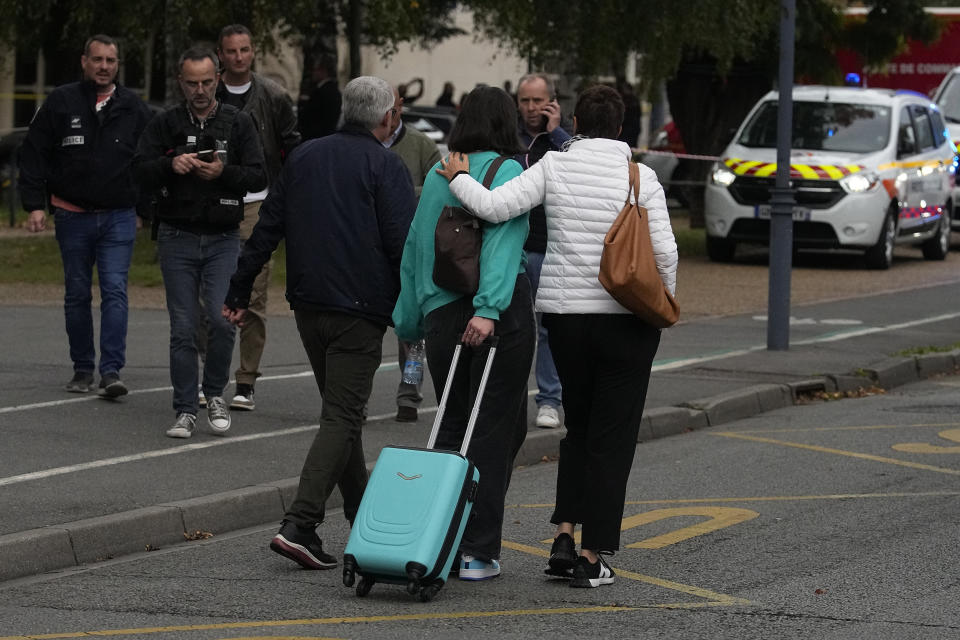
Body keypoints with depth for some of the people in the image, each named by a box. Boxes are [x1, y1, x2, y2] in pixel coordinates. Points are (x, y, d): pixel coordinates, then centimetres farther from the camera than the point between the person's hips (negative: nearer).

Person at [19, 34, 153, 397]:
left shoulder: (133, 108, 4)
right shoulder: (61, 103, 0)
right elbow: (33, 155, 2)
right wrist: (35, 204, -5)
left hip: (118, 217, -1)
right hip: (73, 215, 1)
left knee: (115, 290, -11)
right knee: (77, 295, 8)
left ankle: (111, 371, -15)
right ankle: (82, 370, 18)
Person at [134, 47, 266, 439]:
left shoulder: (238, 123, 5)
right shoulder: (165, 124, 6)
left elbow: (258, 177, 0)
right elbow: (140, 169, -1)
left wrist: (223, 172, -17)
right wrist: (170, 164, -20)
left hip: (223, 240, -1)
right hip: (177, 239, 1)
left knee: (222, 320, -12)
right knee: (183, 328, 0)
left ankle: (215, 395, 10)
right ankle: (186, 410, 6)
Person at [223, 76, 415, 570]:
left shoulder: (304, 157, 11)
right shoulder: (384, 166, -7)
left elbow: (266, 229, 12)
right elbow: (404, 244, -14)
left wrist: (239, 292, 15)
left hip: (308, 306, 6)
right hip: (359, 309, -6)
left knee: (341, 411, 19)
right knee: (341, 417, -6)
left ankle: (363, 514, 27)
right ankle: (299, 525, -18)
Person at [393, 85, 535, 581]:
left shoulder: (437, 175, 12)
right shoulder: (506, 172, -4)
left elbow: (414, 248, 14)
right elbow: (503, 239, -17)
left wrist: (410, 318, 20)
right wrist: (488, 308, -25)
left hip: (441, 312, 5)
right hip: (500, 315, -5)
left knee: (452, 429, 14)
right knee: (496, 430, 1)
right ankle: (478, 552, 0)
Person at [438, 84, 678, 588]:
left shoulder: (553, 167, -2)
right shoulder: (640, 177, -4)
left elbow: (495, 207, -12)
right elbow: (664, 250, -9)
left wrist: (458, 178, 6)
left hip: (564, 313, 2)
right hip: (625, 318, -2)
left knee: (579, 426, 20)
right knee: (612, 434, 4)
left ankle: (564, 535, 7)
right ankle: (593, 556, 2)